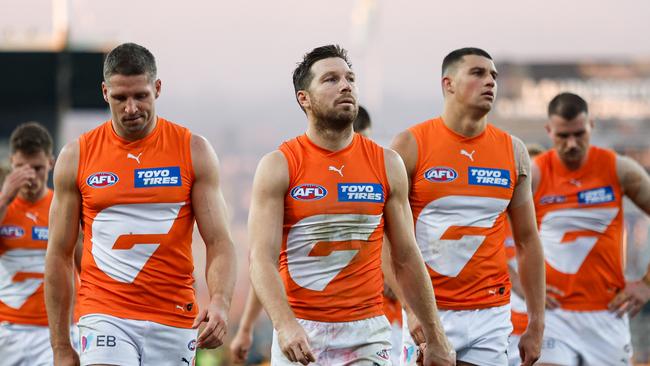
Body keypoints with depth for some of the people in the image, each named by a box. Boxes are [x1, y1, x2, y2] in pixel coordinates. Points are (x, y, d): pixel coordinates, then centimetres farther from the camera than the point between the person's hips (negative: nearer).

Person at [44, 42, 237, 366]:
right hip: (104, 314, -1)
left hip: (174, 320, 1)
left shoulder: (194, 151, 3)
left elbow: (218, 242, -1)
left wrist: (220, 303, -21)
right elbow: (59, 254, 7)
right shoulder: (76, 157, 4)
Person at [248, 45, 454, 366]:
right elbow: (262, 259, -12)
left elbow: (406, 259, 11)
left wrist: (435, 338, 10)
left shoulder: (386, 164, 6)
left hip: (368, 331, 1)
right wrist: (285, 325, -28)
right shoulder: (278, 166, -3)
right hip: (299, 333, -1)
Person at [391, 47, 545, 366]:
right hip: (429, 312, -3)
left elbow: (527, 241, 13)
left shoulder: (513, 152, 8)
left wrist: (536, 324, 8)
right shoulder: (411, 146, -3)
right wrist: (412, 309, -16)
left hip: (491, 315, 3)